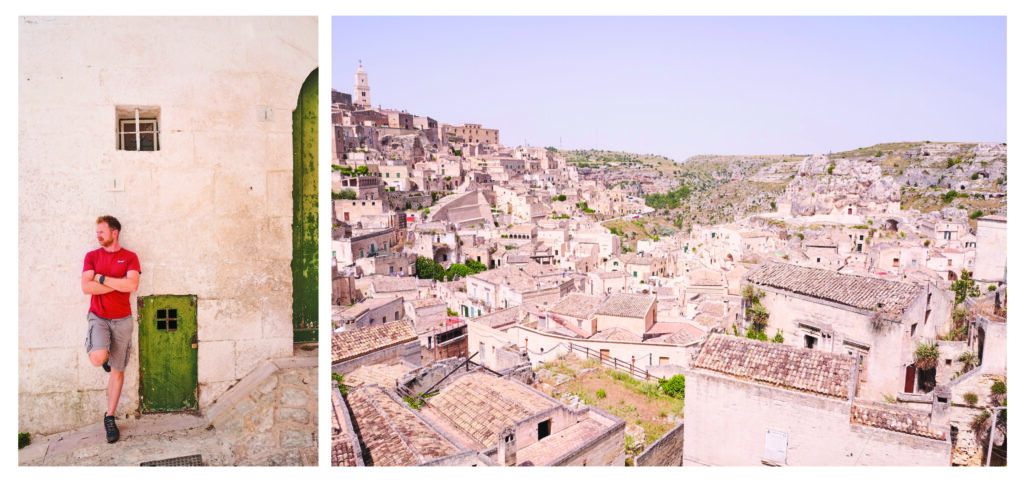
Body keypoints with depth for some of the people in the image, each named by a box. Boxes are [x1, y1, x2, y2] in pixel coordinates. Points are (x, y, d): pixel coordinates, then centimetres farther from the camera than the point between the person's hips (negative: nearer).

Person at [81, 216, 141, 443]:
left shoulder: (129, 257, -1)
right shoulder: (92, 256, 2)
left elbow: (132, 286, -16)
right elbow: (86, 287, -10)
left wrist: (102, 278, -12)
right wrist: (119, 284, -14)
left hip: (122, 319, 0)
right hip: (98, 316, 0)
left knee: (117, 371, 5)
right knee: (97, 358, -25)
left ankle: (109, 417, 18)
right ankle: (105, 356, 15)